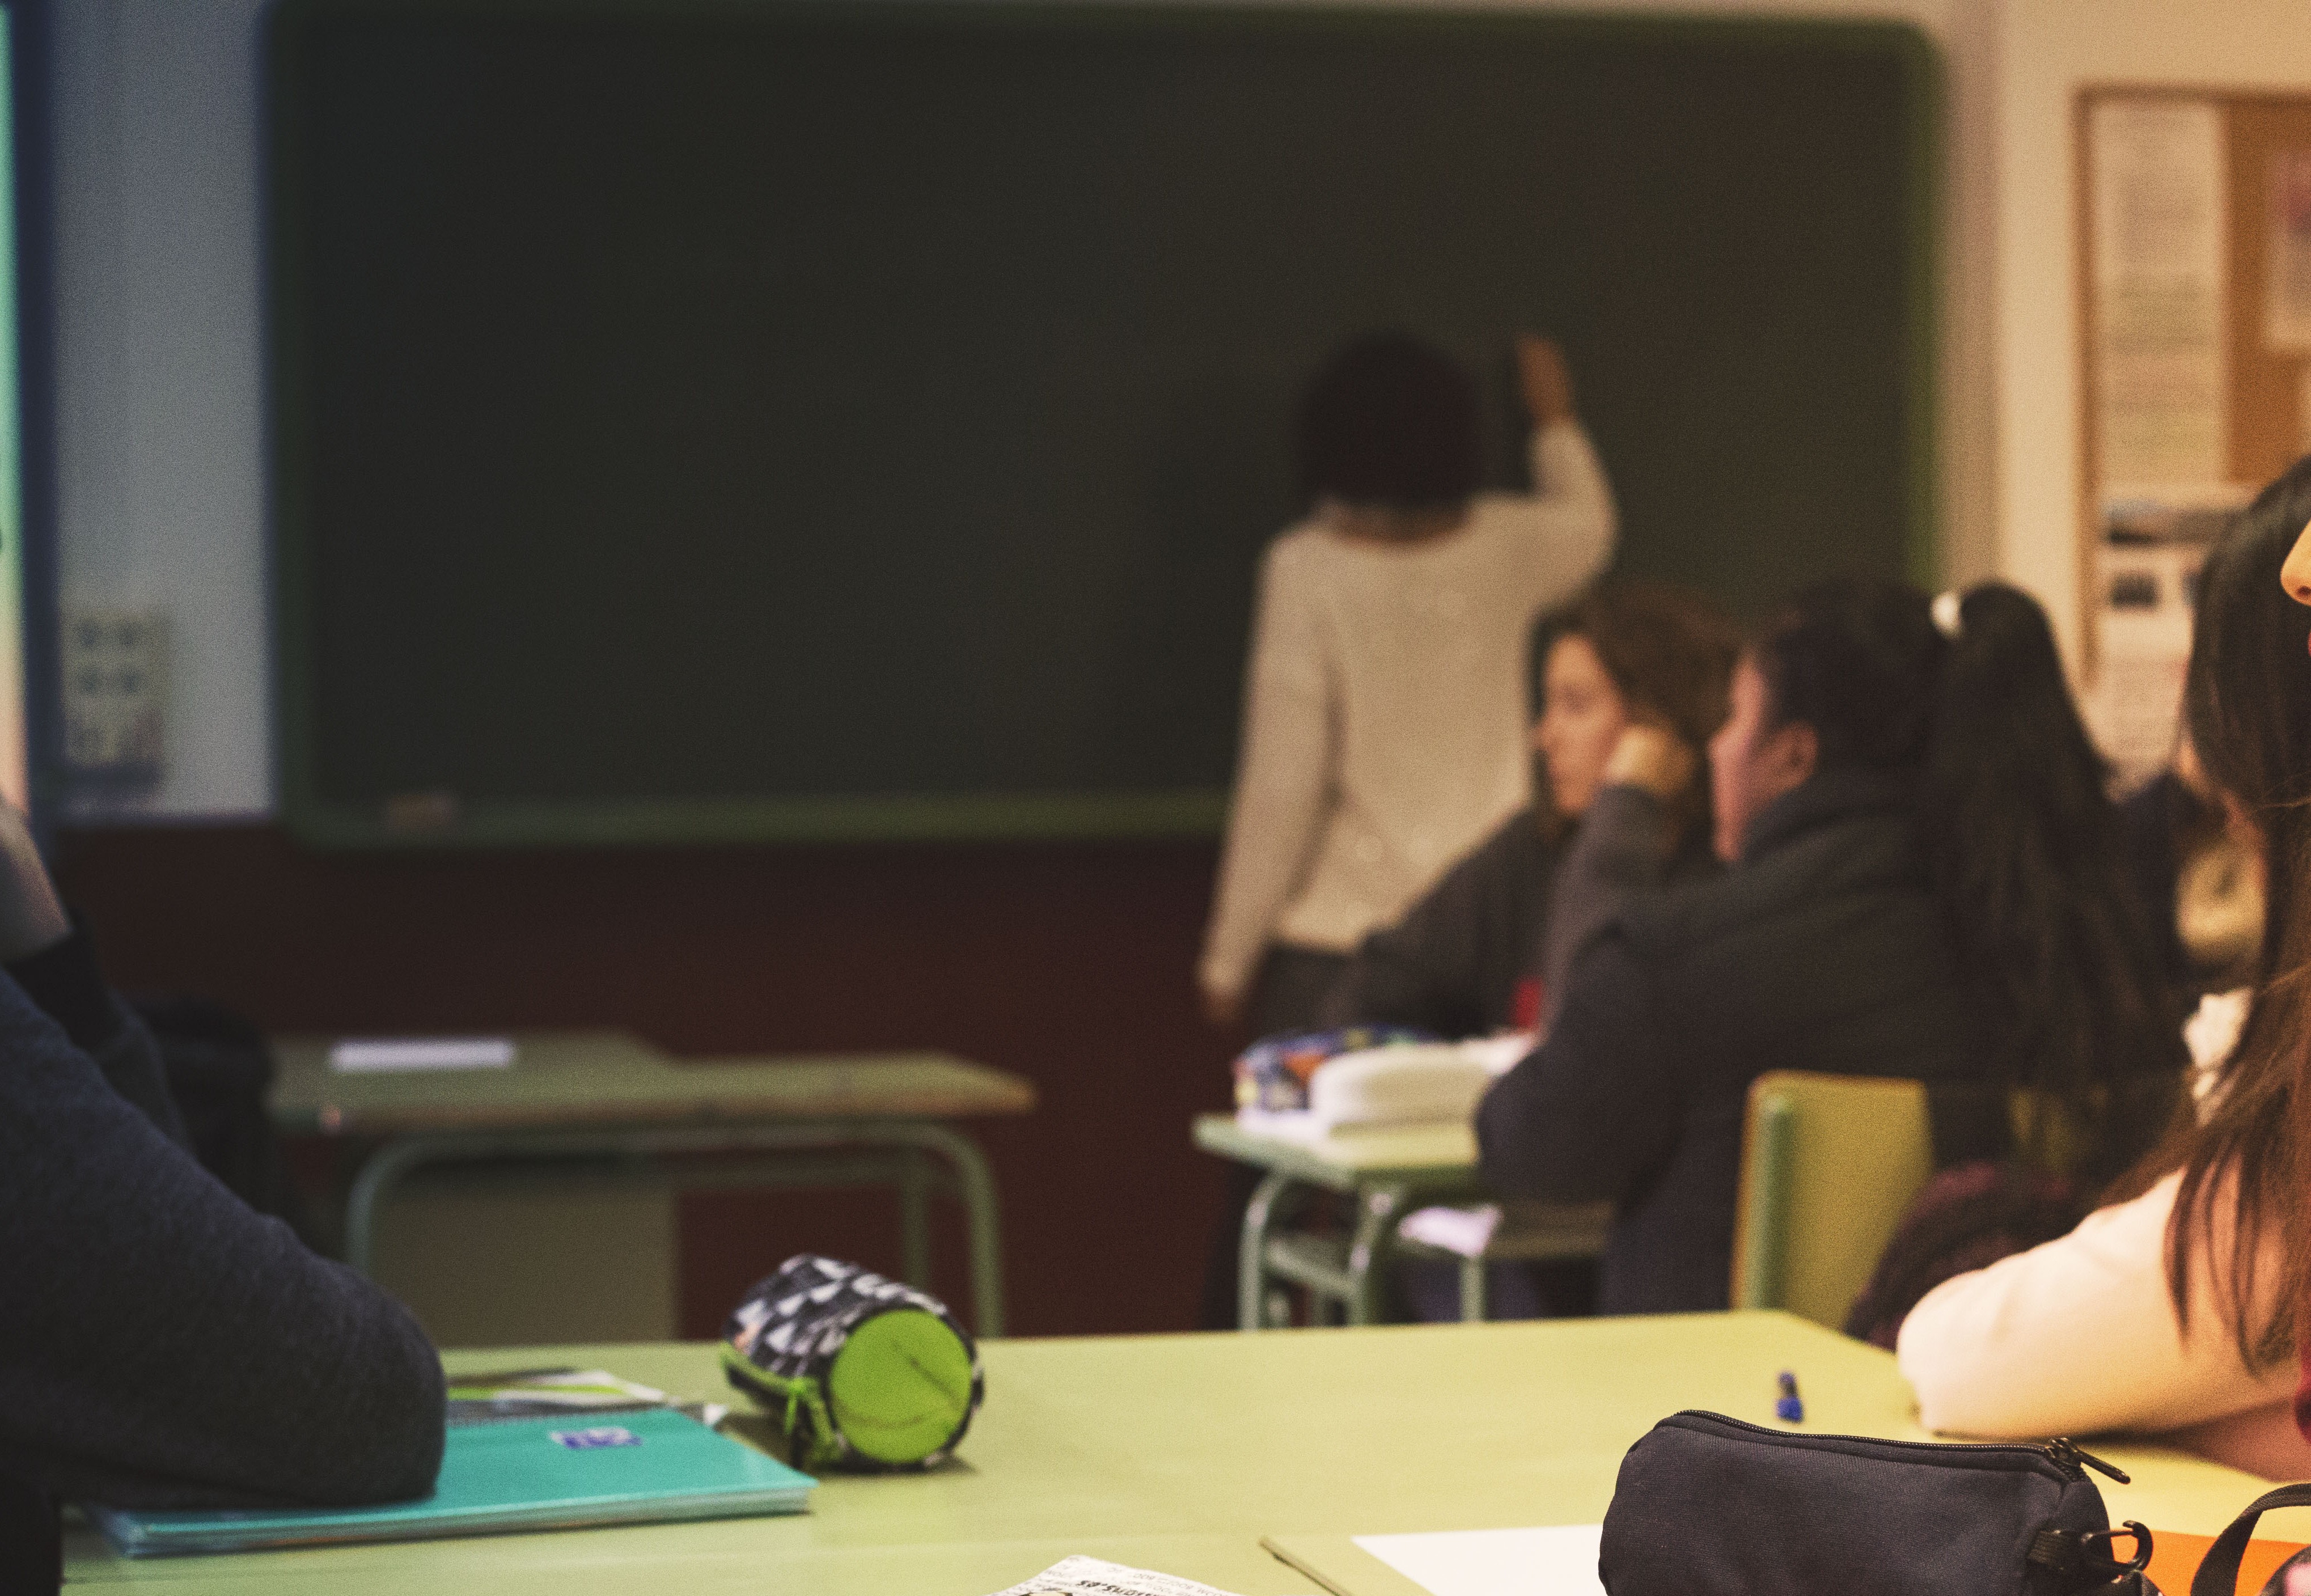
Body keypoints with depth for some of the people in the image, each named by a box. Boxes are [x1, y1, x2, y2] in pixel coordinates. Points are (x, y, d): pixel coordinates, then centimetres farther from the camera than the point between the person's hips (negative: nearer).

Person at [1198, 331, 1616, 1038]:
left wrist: (1228, 959, -5)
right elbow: (1589, 525, 25)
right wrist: (1556, 421, 44)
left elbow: (1281, 782, -14)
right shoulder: (1503, 548, -2)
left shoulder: (1308, 570, -13)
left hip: (1332, 937, -4)